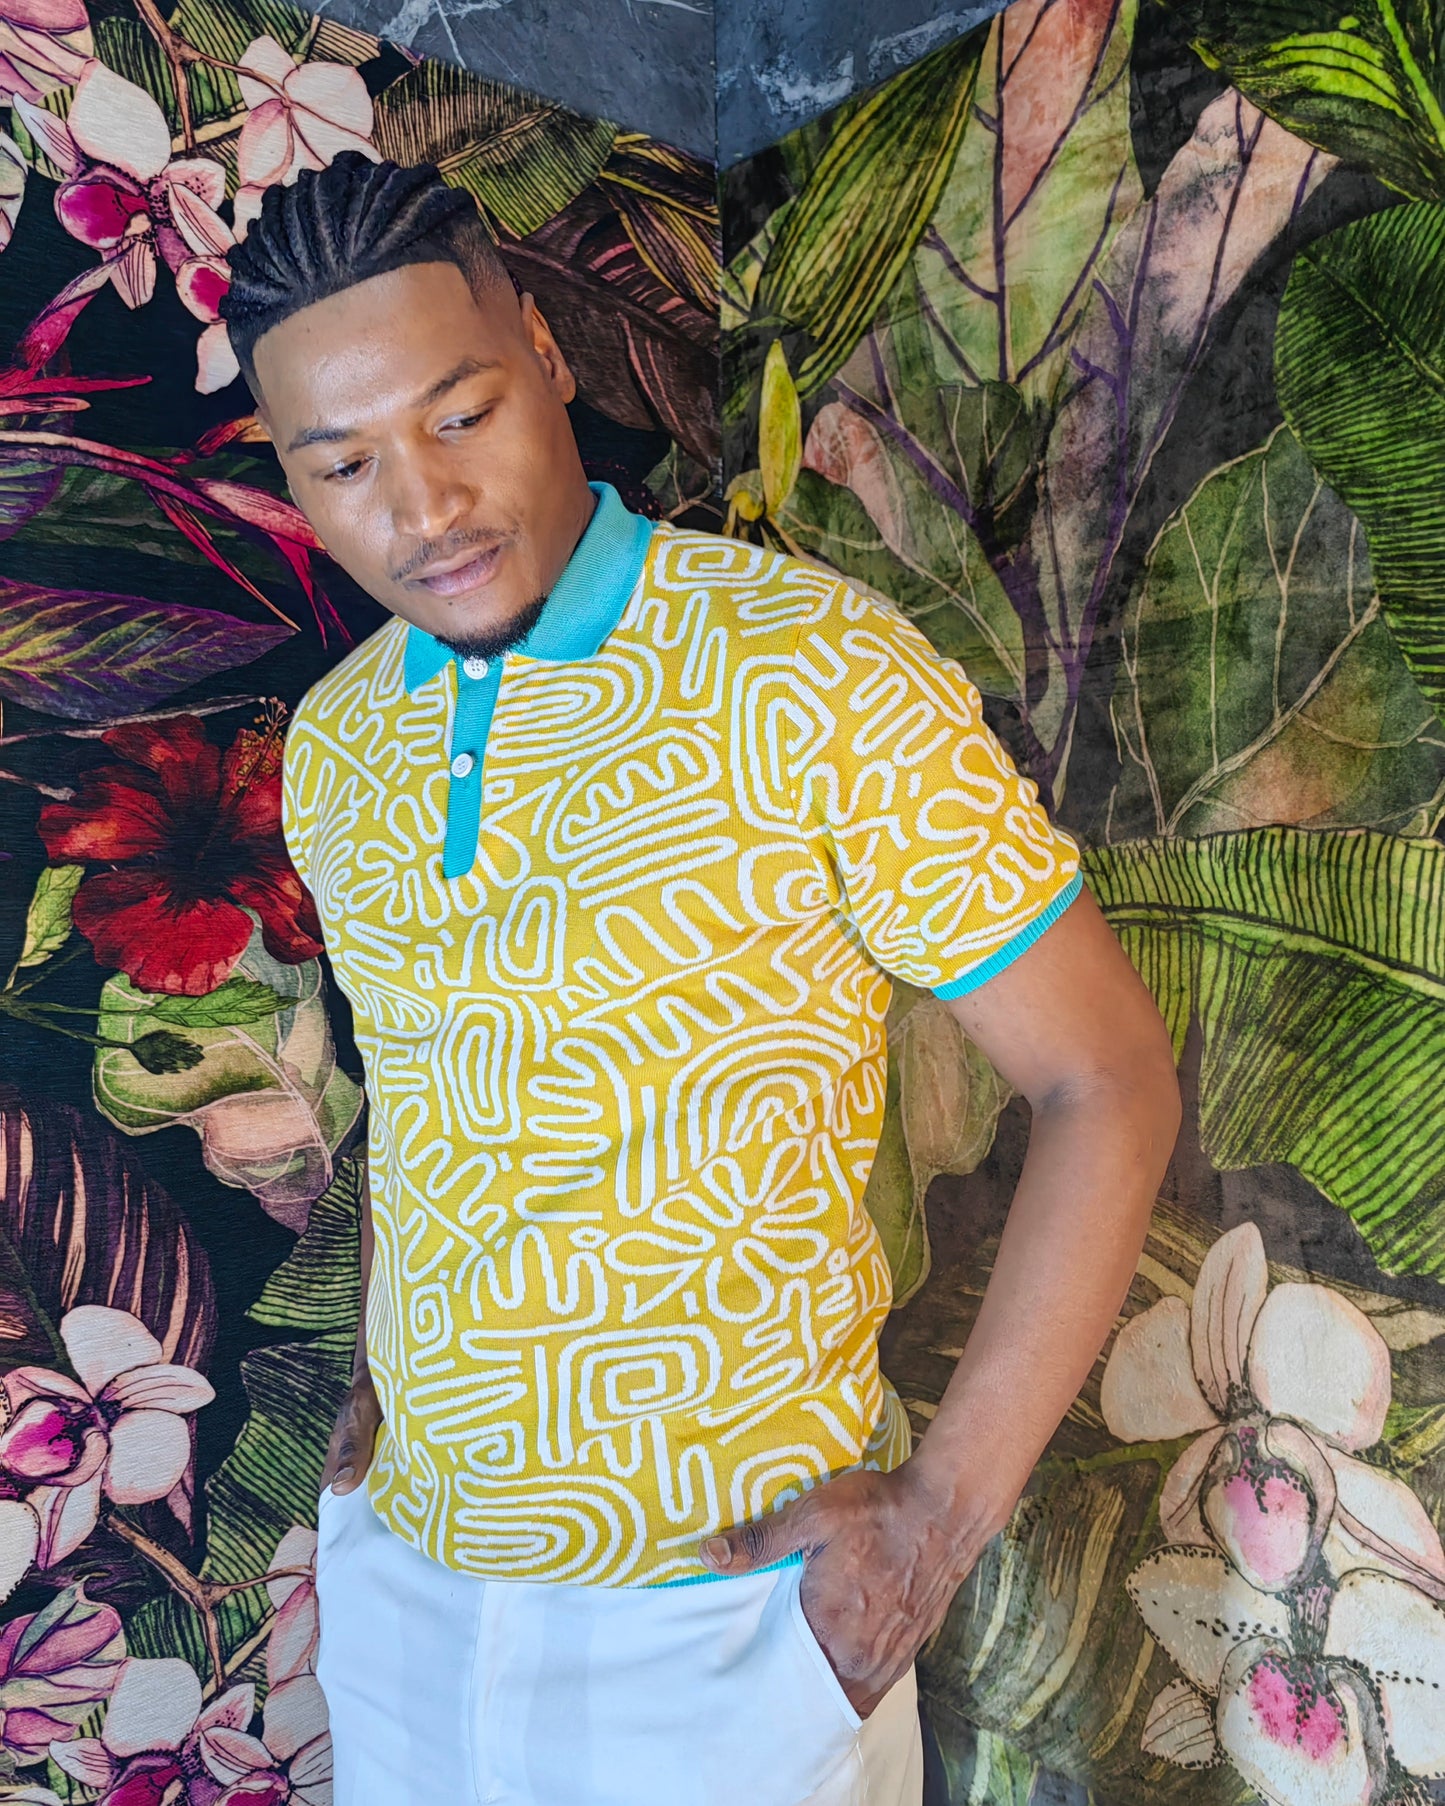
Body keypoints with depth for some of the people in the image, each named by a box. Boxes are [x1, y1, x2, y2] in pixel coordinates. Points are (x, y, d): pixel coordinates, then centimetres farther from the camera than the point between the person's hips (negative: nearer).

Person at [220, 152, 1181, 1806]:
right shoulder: (331, 749, 1)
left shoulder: (817, 676, -18)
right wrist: (377, 1370, 7)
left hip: (725, 1598, -5)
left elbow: (1108, 1080, -14)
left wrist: (945, 1513, -16)